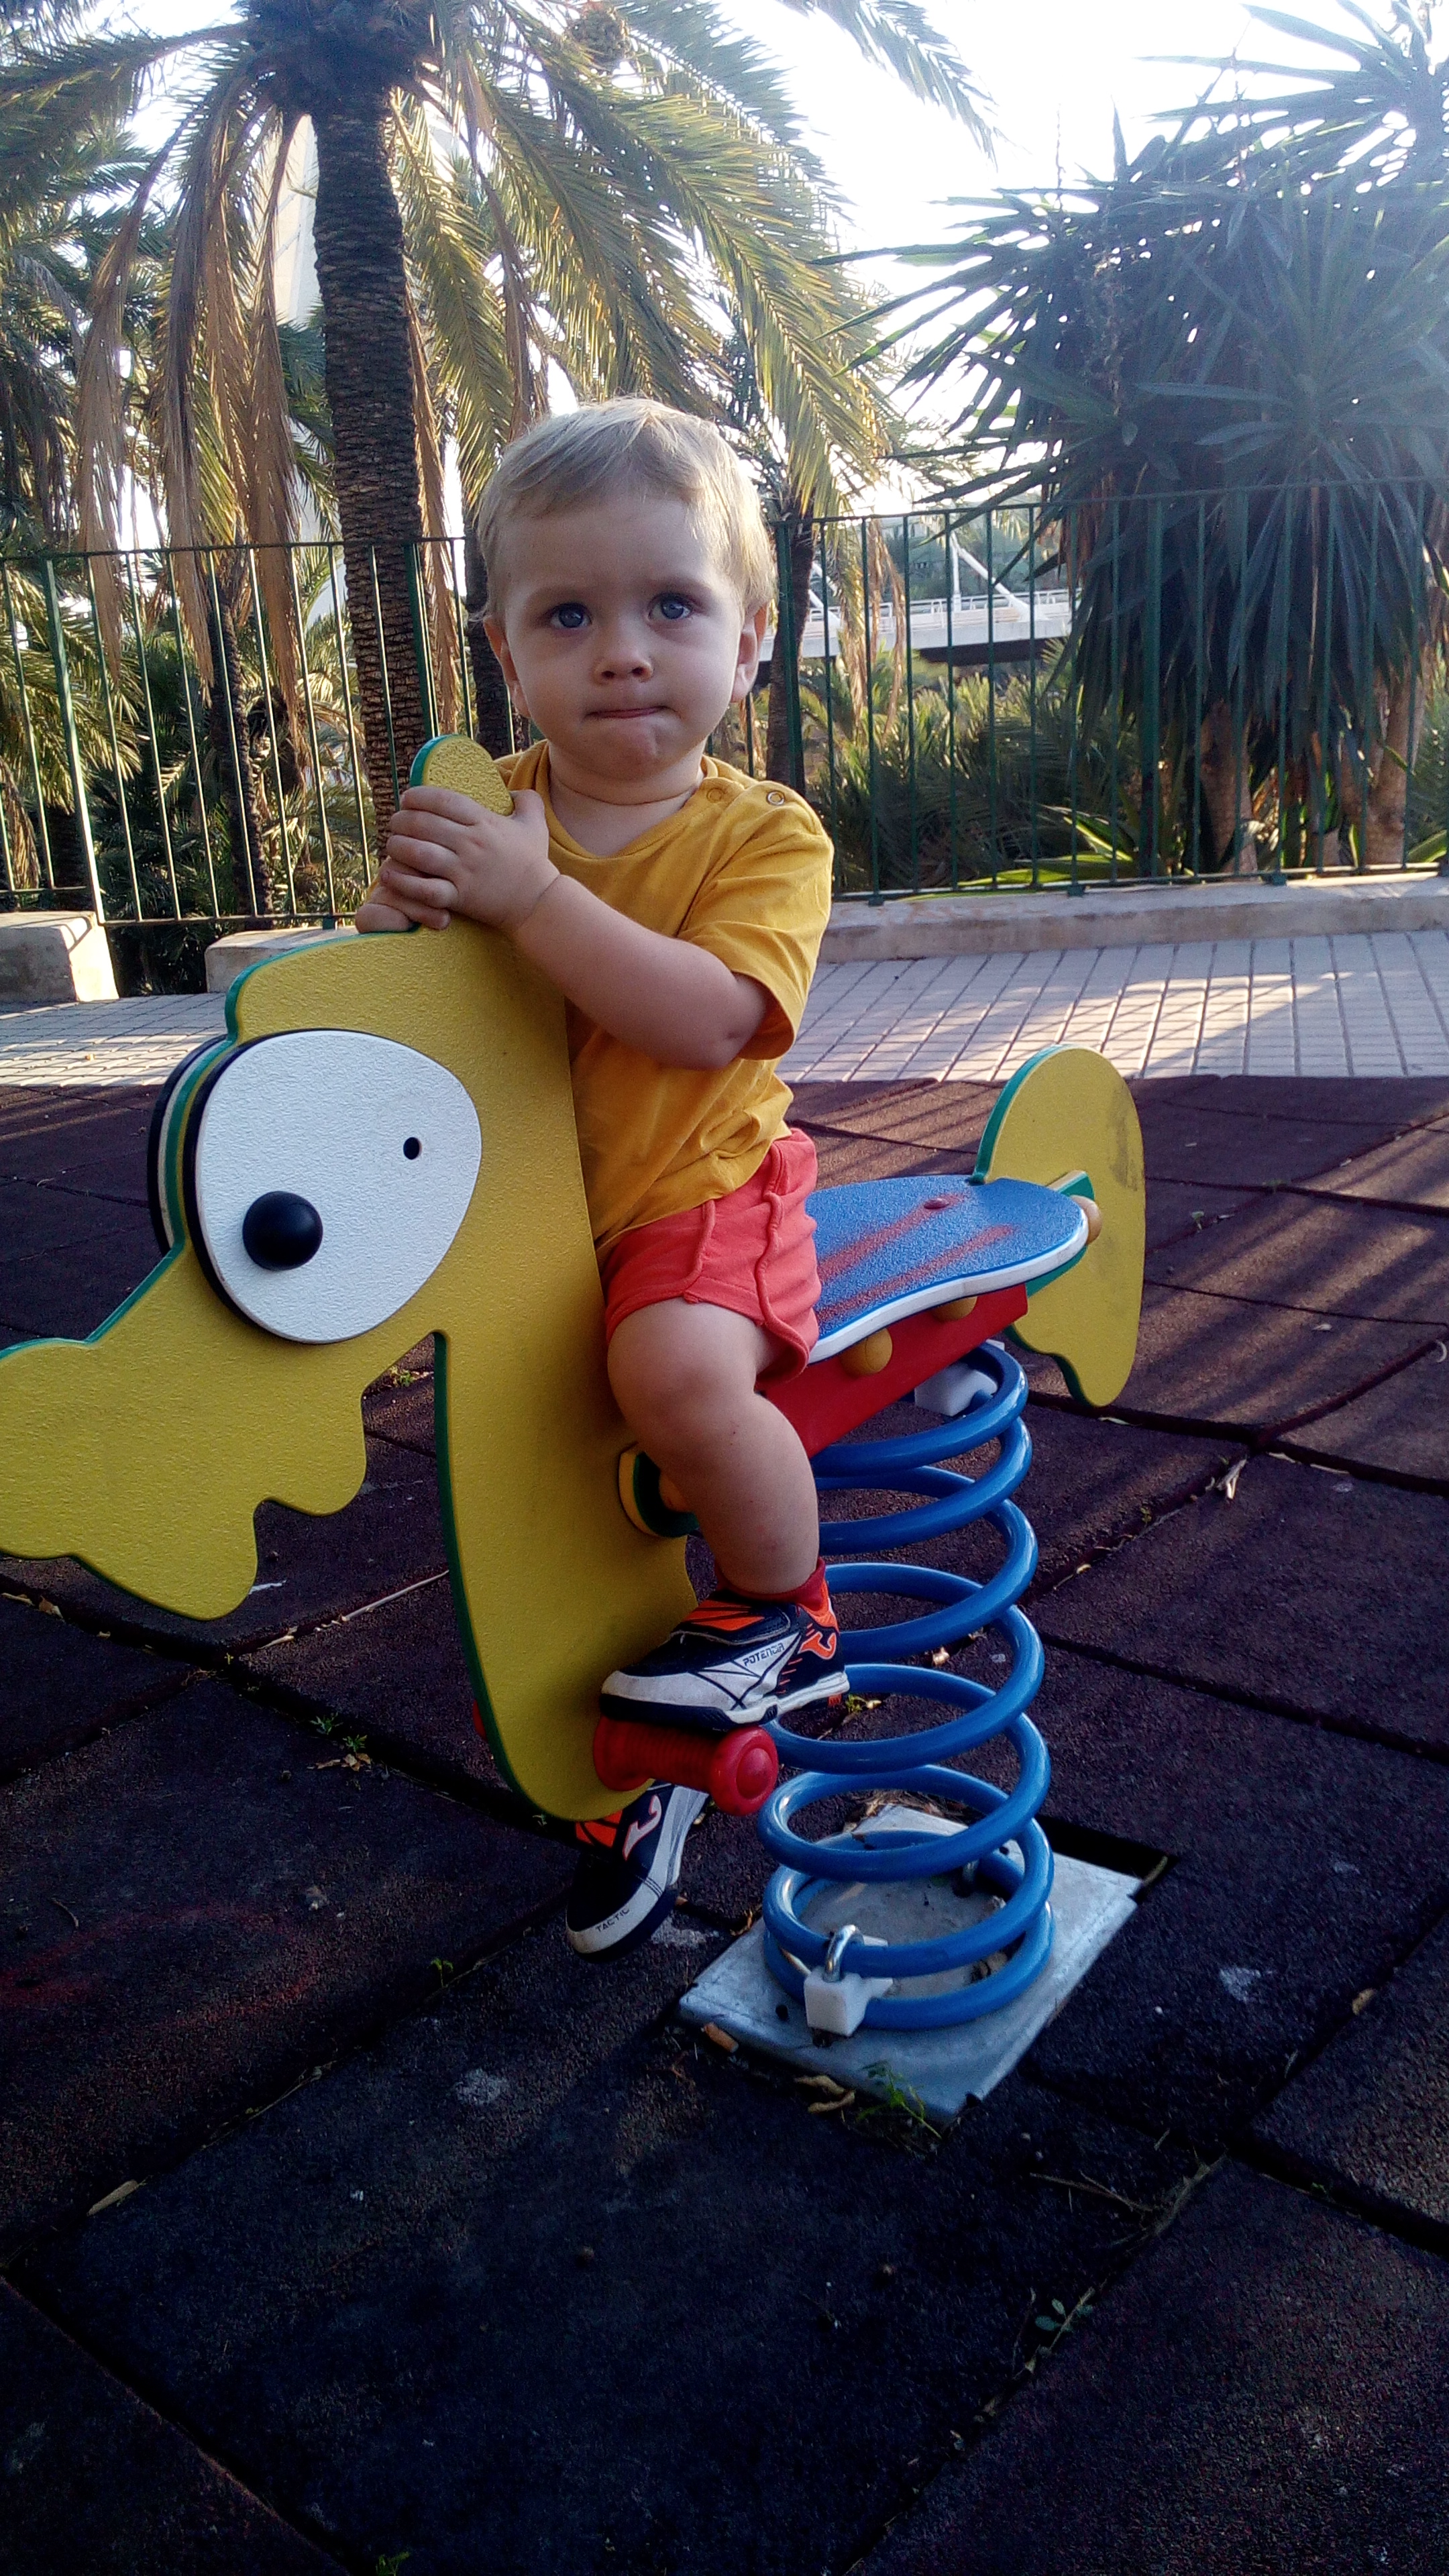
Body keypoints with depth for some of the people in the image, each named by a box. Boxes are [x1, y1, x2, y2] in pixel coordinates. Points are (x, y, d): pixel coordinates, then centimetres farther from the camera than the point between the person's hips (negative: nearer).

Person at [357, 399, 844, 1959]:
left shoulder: (763, 834, -14)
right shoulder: (484, 809, -1)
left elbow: (706, 1020, -30)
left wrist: (532, 896, -34)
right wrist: (396, 910, -15)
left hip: (697, 1193, -5)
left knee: (680, 1373, -37)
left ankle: (784, 1616, -5)